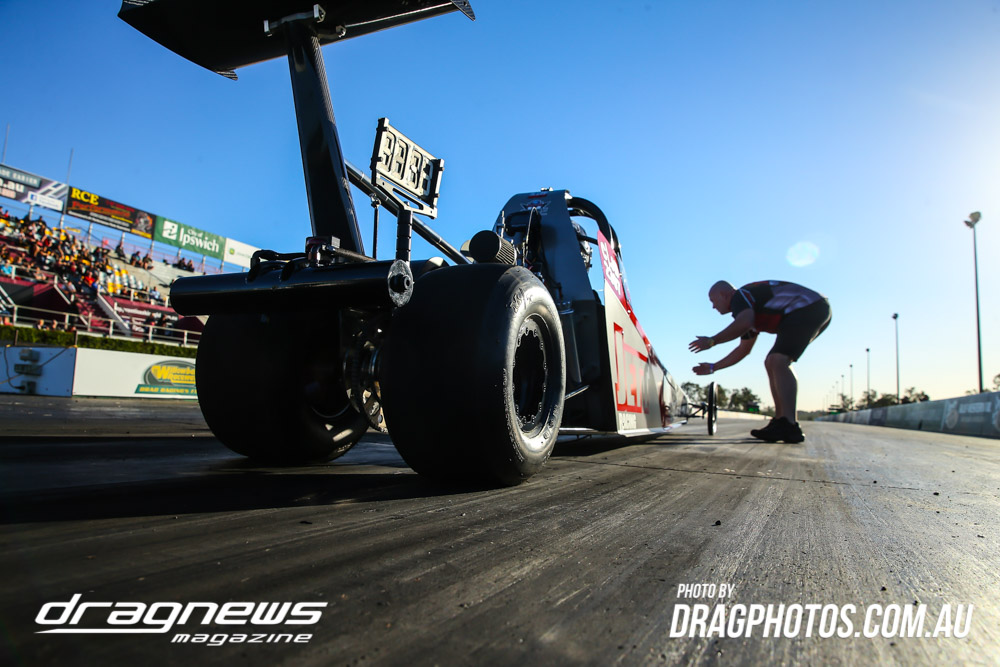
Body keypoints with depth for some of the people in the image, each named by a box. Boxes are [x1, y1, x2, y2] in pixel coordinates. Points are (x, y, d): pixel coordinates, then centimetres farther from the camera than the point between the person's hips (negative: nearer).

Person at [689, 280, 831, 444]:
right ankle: (780, 422, 7)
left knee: (778, 361, -22)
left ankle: (790, 427, -30)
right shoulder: (749, 310, 25)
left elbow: (744, 323, -28)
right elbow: (743, 349, 33)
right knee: (772, 363, 11)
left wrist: (712, 341, -18)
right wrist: (713, 367, 37)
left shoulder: (740, 296, -5)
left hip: (809, 308, -11)